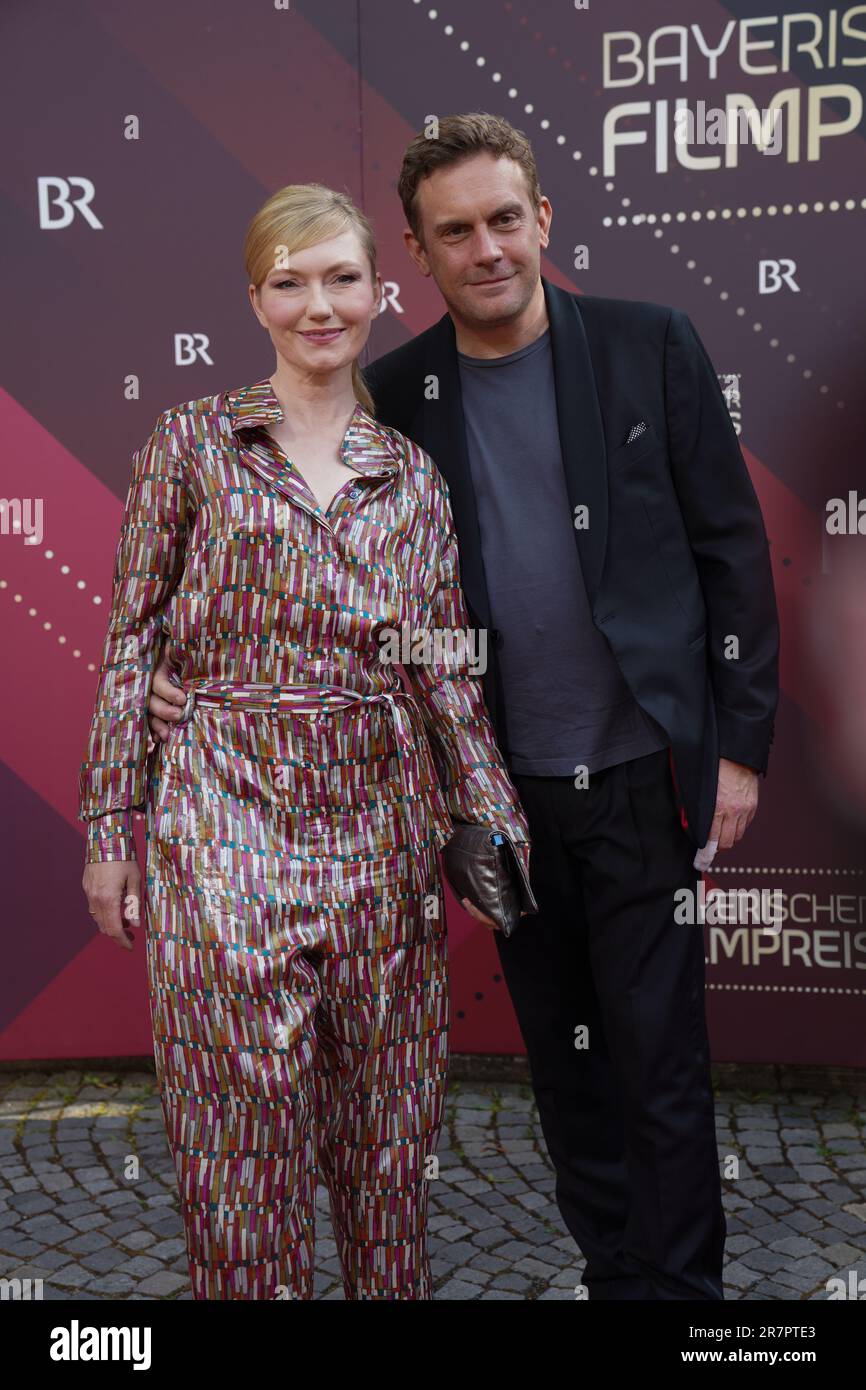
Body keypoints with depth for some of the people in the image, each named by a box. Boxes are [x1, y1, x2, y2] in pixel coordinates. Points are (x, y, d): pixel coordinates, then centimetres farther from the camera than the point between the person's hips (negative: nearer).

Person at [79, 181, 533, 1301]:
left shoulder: (413, 474, 10)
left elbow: (448, 665, 8)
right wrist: (111, 827, -2)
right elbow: (133, 640, 1)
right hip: (229, 824, -2)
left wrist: (496, 827, 2)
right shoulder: (193, 440, 2)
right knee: (247, 1130, 5)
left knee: (387, 1125, 13)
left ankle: (389, 1285, 34)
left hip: (383, 821, 3)